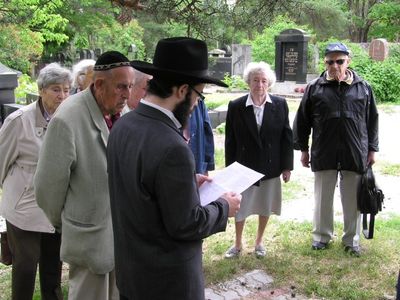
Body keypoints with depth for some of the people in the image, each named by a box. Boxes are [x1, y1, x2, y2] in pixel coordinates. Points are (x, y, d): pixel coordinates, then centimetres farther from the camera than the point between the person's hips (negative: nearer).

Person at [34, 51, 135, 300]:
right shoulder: (67, 120, -23)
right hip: (91, 236, -5)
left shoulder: (120, 112, -5)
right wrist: (63, 224, 0)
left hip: (122, 230, 6)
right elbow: (48, 185, -14)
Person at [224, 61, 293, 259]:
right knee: (240, 208, 10)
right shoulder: (236, 107, -7)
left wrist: (287, 166, -2)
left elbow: (286, 137, -1)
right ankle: (238, 244, 30)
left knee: (266, 207, 14)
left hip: (270, 167, 1)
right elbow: (230, 141, -3)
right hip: (244, 166, -1)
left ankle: (259, 242, 35)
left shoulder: (280, 105, -4)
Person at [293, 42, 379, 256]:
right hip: (323, 154, 0)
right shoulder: (314, 88, -1)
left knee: (352, 199, 10)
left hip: (355, 154, 1)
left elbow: (372, 121, 9)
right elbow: (302, 121, 4)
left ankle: (351, 239, 27)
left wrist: (372, 150, 8)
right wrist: (303, 149, 4)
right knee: (323, 198, 12)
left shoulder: (363, 87, 2)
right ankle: (321, 236, 29)